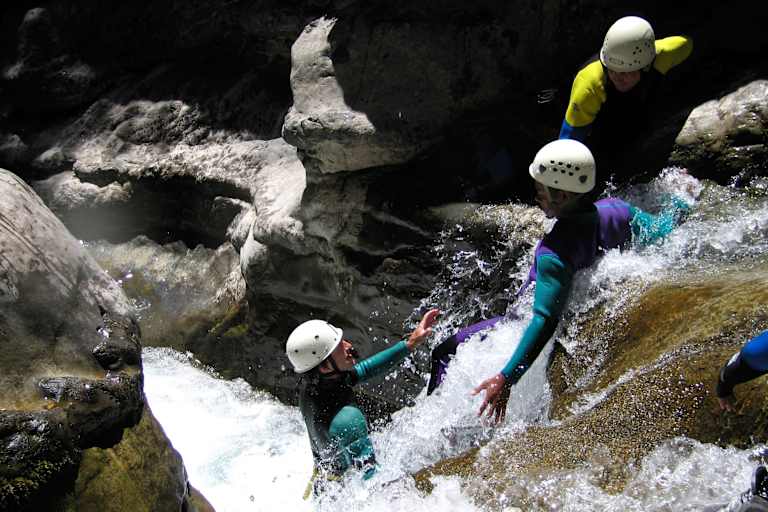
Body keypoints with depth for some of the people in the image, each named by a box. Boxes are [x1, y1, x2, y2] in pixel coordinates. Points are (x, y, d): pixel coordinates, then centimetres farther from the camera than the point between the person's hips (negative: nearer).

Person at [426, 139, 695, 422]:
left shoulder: (553, 254, -37)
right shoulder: (615, 210, -18)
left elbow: (545, 322, -40)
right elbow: (663, 232, -4)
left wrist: (506, 378, -41)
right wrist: (678, 203, 19)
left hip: (526, 322, -8)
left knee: (445, 353, -4)